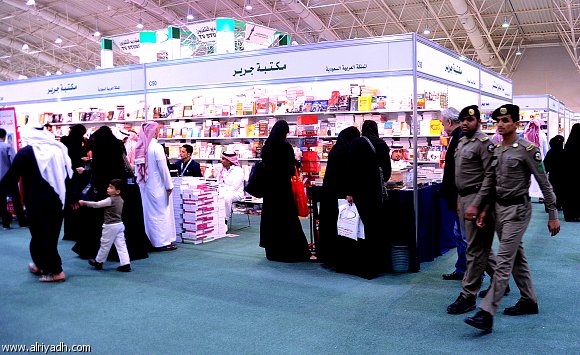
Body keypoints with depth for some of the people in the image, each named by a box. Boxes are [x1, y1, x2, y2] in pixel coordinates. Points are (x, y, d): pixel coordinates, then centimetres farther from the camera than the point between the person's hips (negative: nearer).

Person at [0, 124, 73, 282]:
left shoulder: (25, 152, -7)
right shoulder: (59, 149, 8)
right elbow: (69, 176, 13)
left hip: (37, 202, -6)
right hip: (57, 201, 6)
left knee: (40, 234, 4)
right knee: (52, 233, 16)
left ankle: (55, 271, 2)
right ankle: (41, 265, 32)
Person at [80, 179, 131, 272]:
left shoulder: (110, 200, -18)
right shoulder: (120, 200, 7)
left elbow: (97, 204, -17)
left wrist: (84, 202, -9)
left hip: (110, 226, -7)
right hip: (120, 225, 7)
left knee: (105, 245, 9)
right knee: (121, 245, 4)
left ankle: (98, 262, 26)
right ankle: (126, 264, -1)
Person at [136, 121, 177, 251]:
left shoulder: (139, 148, 4)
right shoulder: (156, 147, -15)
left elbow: (138, 168, 8)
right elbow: (163, 168, -15)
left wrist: (140, 181, 15)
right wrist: (169, 185, -8)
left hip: (144, 185, 7)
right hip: (157, 186, -7)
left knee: (148, 212, 12)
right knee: (161, 212, 1)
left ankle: (150, 240, 19)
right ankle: (162, 242, 4)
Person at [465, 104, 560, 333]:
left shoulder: (527, 149, -13)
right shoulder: (495, 149, 9)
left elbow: (544, 183, -10)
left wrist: (553, 215, -9)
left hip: (517, 209, -8)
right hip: (499, 207, 8)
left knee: (504, 260, -11)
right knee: (517, 257, 17)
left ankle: (486, 314, -14)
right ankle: (529, 301, 31)